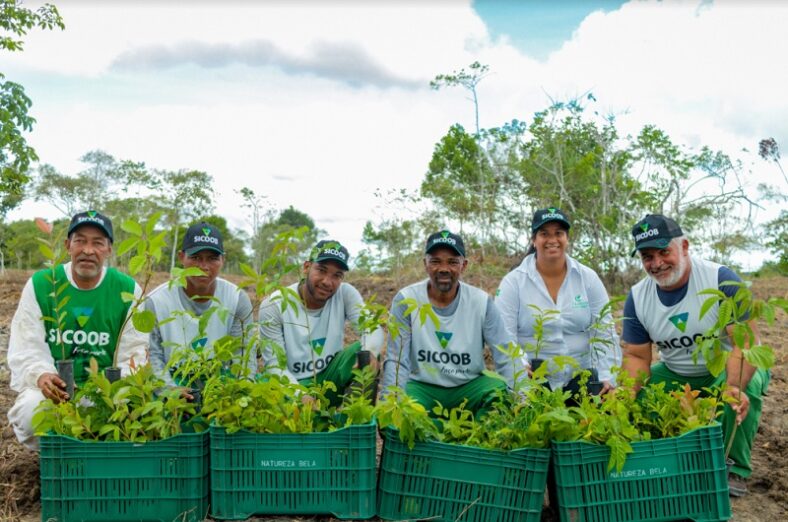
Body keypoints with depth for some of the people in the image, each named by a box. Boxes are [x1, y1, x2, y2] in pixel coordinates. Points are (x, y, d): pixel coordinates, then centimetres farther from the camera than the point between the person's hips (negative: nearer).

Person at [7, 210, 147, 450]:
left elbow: (133, 352, -2)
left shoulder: (128, 290, -1)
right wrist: (41, 375, -27)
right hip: (53, 388, 0)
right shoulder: (40, 285, 0)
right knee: (30, 410, -30)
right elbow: (27, 349, -4)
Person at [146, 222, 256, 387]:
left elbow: (245, 358, -4)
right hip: (174, 382, -1)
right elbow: (153, 358, -5)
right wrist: (171, 391, -22)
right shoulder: (156, 301, -4)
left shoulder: (238, 300, -2)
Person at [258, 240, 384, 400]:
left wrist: (370, 352, -43)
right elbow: (274, 364, -14)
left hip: (331, 380, 3)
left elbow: (373, 329, -18)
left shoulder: (346, 294, -8)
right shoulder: (274, 305, -14)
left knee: (367, 353, -23)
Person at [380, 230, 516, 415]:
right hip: (422, 386, -1)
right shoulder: (405, 300, -10)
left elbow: (507, 358, -9)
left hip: (469, 386, 2)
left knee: (501, 391, -27)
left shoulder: (482, 302, -7)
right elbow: (396, 361, -11)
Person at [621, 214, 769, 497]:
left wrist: (733, 386, -46)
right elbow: (636, 356, -5)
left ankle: (735, 468, -13)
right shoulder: (637, 297, -8)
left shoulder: (721, 279, -21)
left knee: (746, 386, -35)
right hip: (677, 375, 4)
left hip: (729, 368, -4)